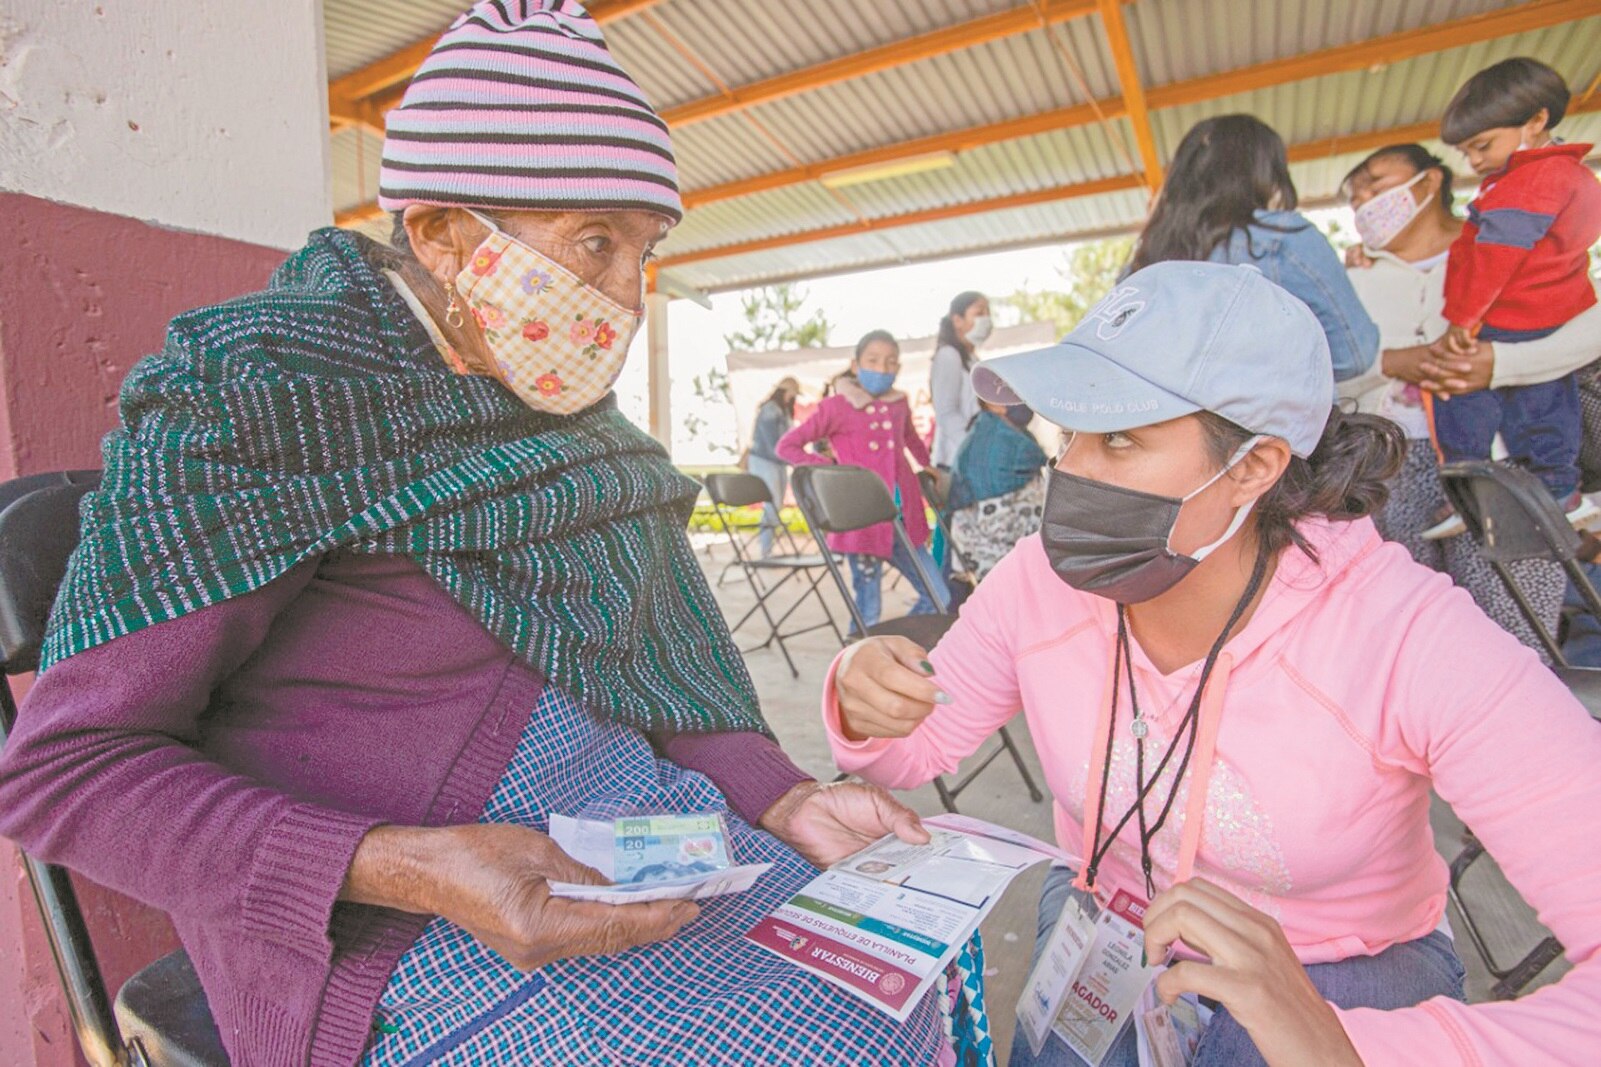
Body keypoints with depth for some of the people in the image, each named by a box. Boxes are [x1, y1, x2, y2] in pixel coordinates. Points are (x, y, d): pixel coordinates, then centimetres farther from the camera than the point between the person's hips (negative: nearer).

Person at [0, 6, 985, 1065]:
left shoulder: (551, 410, 5)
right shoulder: (255, 395, -15)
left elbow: (647, 660, 8)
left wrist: (780, 797, -5)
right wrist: (411, 869, -27)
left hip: (624, 819, 7)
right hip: (402, 937, -6)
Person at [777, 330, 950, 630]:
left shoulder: (899, 404, 10)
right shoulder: (837, 407, -3)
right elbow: (787, 446, -1)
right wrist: (830, 469, -11)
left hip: (904, 523, 5)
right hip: (863, 523, -5)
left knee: (939, 599, 7)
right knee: (868, 614, 1)